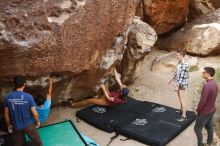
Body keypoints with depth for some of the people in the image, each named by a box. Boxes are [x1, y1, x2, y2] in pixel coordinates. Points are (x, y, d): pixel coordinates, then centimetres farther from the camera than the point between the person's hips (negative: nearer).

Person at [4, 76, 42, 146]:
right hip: (28, 125, -3)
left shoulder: (8, 97, -11)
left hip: (16, 126, 3)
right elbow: (34, 113, -16)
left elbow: (6, 114, -2)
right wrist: (37, 121, 4)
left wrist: (9, 125, 14)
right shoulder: (28, 97, -21)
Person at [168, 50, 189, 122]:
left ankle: (184, 116, 4)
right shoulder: (180, 62, 4)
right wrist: (172, 79, 23)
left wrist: (178, 86, -24)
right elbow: (177, 71, 16)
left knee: (182, 100, -5)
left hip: (182, 83, -10)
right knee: (179, 96, 25)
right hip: (179, 82, 10)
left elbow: (182, 76, -27)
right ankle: (182, 109, 45)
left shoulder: (184, 65, -27)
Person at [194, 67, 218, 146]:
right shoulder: (214, 84, 1)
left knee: (197, 129, 4)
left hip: (205, 111, -9)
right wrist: (199, 108, 14)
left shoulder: (206, 85, -28)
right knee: (209, 127, 20)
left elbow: (203, 100, -28)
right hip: (212, 110, 9)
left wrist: (197, 110, -12)